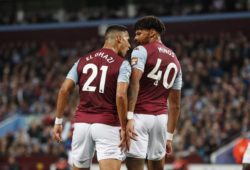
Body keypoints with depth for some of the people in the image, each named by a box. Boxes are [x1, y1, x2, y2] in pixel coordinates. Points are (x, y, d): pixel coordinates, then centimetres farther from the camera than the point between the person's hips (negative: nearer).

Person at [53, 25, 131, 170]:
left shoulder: (83, 61, 13)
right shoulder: (122, 64, -3)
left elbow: (64, 90, 6)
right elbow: (120, 96, -15)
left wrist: (58, 121, 11)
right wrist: (124, 127, -9)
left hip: (82, 122, 5)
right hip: (107, 124, -5)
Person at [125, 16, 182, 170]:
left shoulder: (142, 51, -1)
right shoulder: (175, 61, 20)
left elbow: (134, 83, -17)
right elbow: (175, 104, 20)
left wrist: (129, 116, -24)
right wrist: (169, 136, 22)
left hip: (140, 116, -6)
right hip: (161, 117, 6)